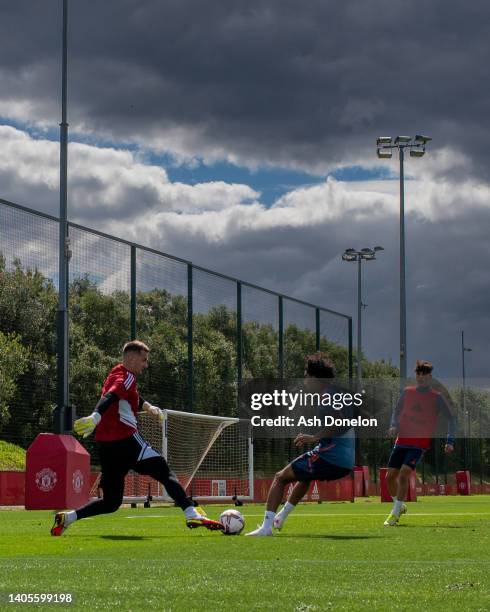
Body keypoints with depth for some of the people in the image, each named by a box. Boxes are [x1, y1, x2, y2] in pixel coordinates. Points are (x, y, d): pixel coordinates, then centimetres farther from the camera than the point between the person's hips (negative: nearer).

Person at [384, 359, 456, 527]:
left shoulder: (436, 397, -3)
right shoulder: (407, 392, 6)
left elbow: (451, 419, 1)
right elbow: (397, 412, 17)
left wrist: (450, 441, -10)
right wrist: (394, 426, -3)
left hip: (420, 445, -4)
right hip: (402, 441, 4)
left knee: (403, 475, -20)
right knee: (390, 477, 3)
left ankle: (395, 513, -11)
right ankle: (399, 506, 28)